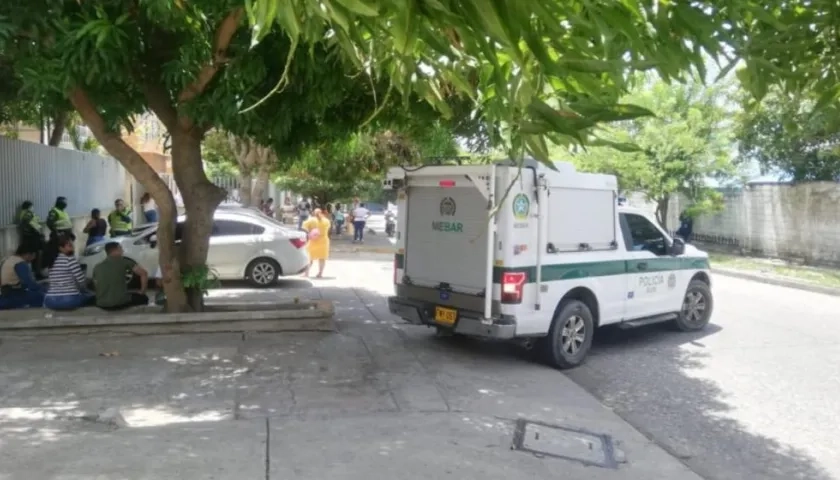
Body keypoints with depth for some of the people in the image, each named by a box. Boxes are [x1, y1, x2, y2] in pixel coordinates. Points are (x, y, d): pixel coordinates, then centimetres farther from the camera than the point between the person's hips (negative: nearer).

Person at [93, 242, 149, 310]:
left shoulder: (97, 267, 10)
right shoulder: (123, 261, 1)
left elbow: (96, 285, 21)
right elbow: (143, 273, 0)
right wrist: (142, 292, 11)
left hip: (102, 305, 4)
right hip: (121, 302, -3)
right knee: (143, 298, 26)